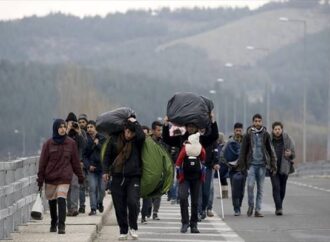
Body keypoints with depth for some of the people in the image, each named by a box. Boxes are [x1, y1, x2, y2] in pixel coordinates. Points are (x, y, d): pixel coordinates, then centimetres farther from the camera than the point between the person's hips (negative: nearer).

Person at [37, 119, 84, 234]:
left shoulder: (71, 143, 1)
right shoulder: (48, 144, -2)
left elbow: (75, 161, 8)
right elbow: (42, 162, 0)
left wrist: (80, 176, 10)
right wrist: (40, 178, -2)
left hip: (65, 177, -1)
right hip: (50, 177, 1)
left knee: (61, 200, -15)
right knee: (52, 201, 12)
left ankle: (61, 225, -16)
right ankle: (53, 223, 30)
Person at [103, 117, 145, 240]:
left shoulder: (137, 141, -2)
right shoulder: (115, 139, 3)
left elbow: (142, 136, -26)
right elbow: (108, 155, 11)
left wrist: (135, 122, -14)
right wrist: (106, 170, 2)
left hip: (133, 177, -2)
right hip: (117, 177, 2)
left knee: (133, 202, -18)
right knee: (119, 206, 3)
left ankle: (133, 227, 4)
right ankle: (123, 231, 16)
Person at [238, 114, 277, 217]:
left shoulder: (265, 134, 4)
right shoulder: (248, 134, 2)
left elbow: (271, 151, 8)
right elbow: (243, 151, 5)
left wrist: (273, 166, 4)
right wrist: (242, 166, 1)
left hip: (262, 164, 1)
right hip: (251, 164, -1)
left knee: (260, 188, 3)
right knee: (250, 185, -14)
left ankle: (258, 210, 9)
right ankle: (251, 205, 6)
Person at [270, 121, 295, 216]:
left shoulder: (287, 139, -3)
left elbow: (293, 154, 4)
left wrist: (290, 154, -19)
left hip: (284, 168, 1)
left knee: (282, 189, 8)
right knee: (276, 187, -14)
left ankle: (278, 207, 27)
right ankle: (279, 208, -19)